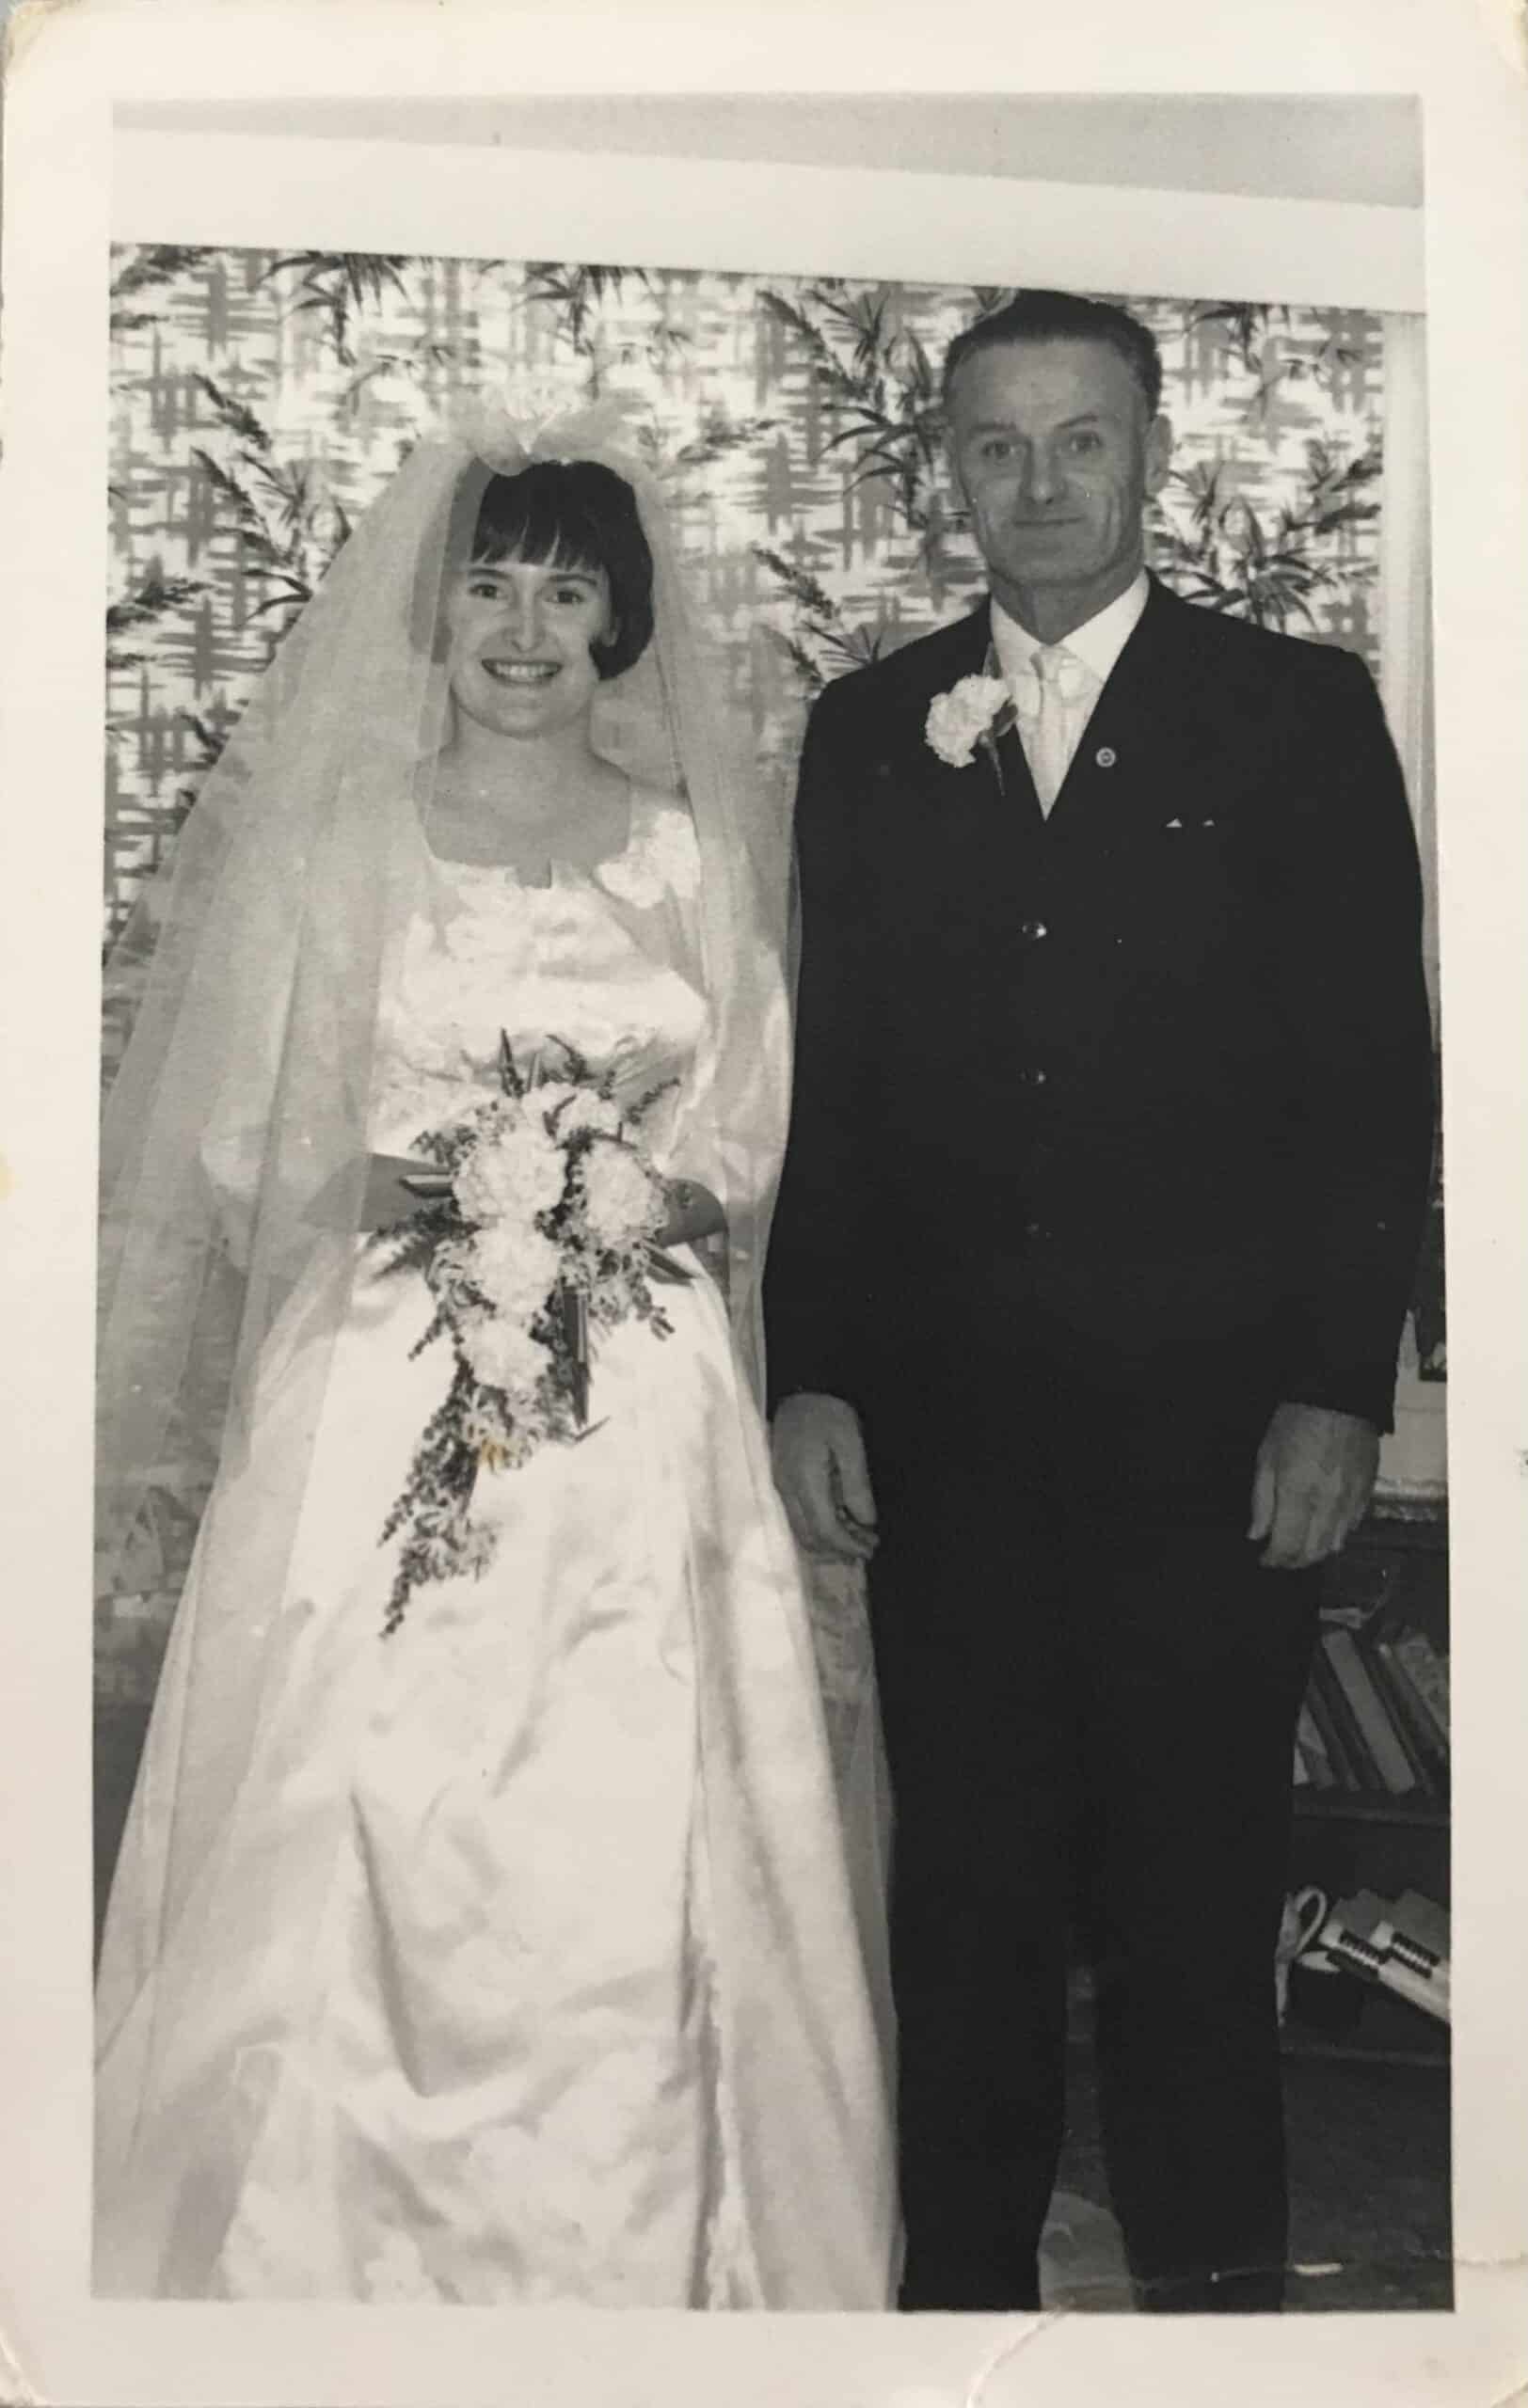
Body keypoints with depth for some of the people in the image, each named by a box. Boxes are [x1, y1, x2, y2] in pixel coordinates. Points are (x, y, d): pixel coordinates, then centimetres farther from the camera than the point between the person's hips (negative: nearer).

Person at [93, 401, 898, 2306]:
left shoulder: (695, 855, 10)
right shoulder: (327, 842, 7)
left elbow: (755, 1145, 11)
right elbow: (235, 1150, 7)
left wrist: (660, 1199, -3)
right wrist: (383, 1189, -7)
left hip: (637, 1424, 1)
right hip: (379, 1415, -1)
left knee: (625, 1873, -1)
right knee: (363, 1867, -3)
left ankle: (630, 2274, 17)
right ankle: (346, 2257, 17)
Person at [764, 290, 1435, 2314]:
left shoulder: (1299, 711, 2)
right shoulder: (867, 731, 9)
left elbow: (1374, 1072, -1)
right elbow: (828, 1078, 8)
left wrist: (1339, 1389, -7)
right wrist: (809, 1376, 2)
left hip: (1213, 1417, -2)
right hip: (942, 1420, 2)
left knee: (1197, 1894, 6)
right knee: (967, 1885, 12)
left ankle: (1212, 2286, 26)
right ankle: (964, 2279, 29)